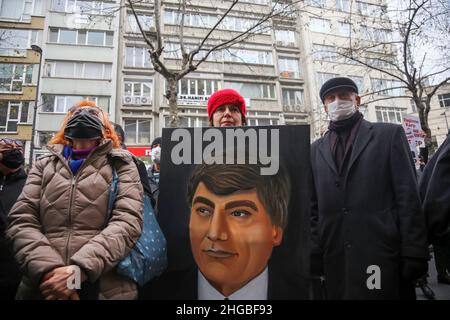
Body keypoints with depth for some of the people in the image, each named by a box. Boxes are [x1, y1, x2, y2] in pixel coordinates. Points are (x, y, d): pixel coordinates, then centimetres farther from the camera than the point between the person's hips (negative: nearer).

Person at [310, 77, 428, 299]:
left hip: (382, 256, -2)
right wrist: (314, 256, 3)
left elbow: (408, 198, -2)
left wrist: (413, 255, -7)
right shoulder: (316, 149, 10)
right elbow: (314, 208, 8)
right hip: (335, 261, 2)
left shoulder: (389, 134, 3)